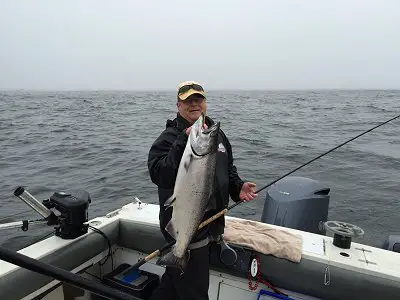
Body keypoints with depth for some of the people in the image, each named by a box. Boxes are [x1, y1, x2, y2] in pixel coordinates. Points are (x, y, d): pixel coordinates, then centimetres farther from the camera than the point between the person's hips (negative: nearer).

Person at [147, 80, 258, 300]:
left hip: (212, 223, 7)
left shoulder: (217, 132, 9)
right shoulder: (169, 137, -14)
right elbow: (158, 175, -29)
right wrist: (185, 141, -34)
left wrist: (238, 187, 2)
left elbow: (228, 168, 20)